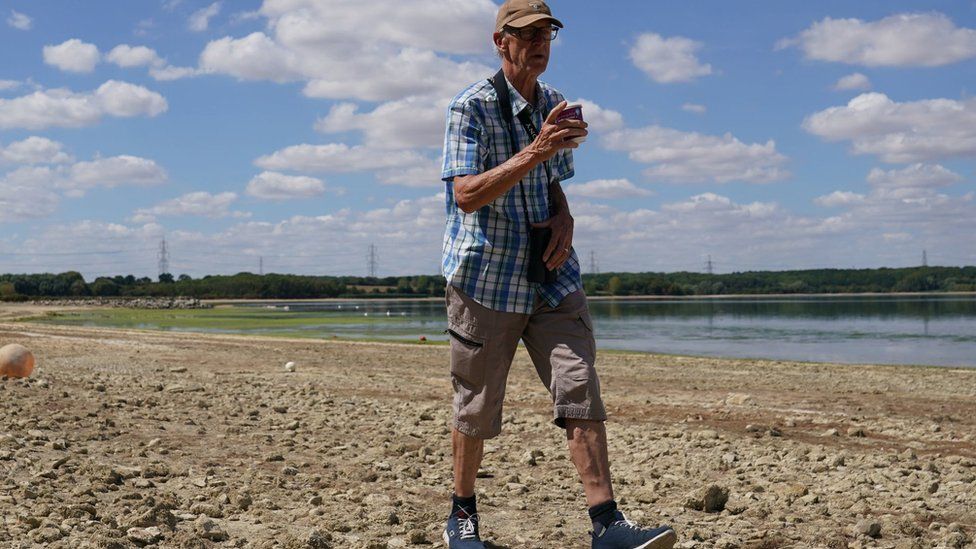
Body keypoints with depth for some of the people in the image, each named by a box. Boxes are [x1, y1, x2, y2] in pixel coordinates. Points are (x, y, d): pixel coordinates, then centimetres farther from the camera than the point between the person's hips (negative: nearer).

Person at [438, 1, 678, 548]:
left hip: (553, 276, 5)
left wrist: (564, 220, -1)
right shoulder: (472, 107, -9)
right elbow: (466, 195, -21)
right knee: (477, 407, 6)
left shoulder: (554, 105, 11)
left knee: (581, 388, -9)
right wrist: (534, 152, -31)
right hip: (486, 276, -4)